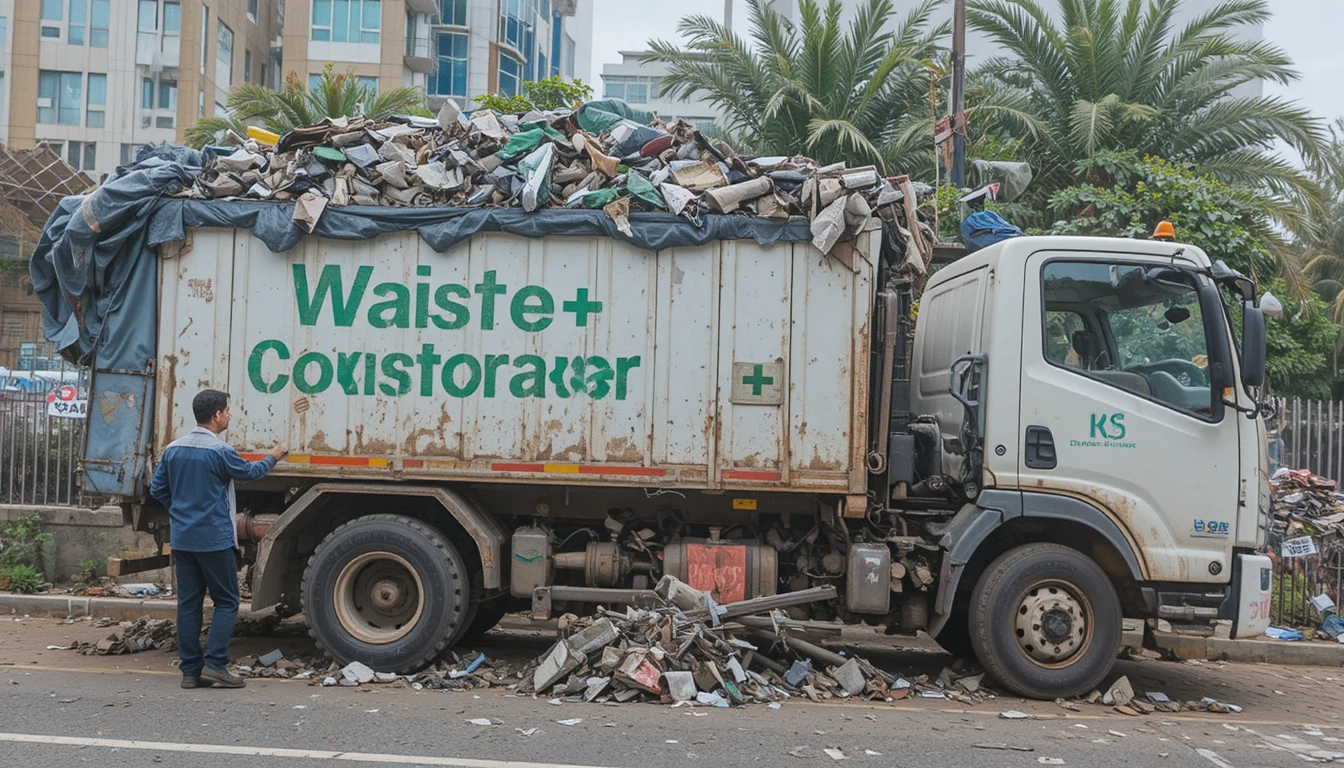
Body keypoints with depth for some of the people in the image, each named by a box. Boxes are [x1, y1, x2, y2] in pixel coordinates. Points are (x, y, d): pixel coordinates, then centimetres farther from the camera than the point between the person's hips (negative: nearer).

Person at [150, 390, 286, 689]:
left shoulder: (173, 449, 6)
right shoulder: (219, 450, -14)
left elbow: (157, 489, 12)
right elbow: (249, 471, 2)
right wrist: (273, 457, 20)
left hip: (182, 538, 7)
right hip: (214, 540, -7)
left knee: (188, 603, 9)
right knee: (226, 602, 3)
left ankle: (191, 670, 11)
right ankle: (214, 664, -5)